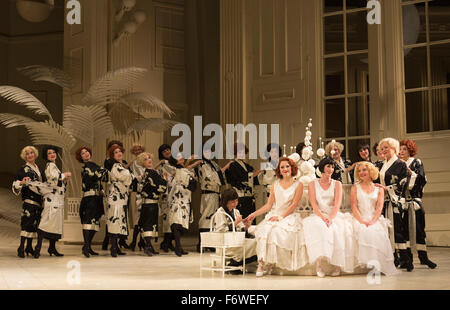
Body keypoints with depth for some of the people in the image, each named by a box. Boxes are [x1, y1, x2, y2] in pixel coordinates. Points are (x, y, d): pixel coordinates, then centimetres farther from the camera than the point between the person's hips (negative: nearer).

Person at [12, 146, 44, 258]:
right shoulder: (23, 169, -2)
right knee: (27, 223, -14)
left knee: (34, 223, 8)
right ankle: (21, 248, -13)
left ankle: (29, 247, 14)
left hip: (38, 200, 7)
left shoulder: (38, 168, 18)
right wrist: (21, 182, -29)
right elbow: (15, 184, -10)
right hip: (29, 199, -7)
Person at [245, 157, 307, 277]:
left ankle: (270, 263, -20)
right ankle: (263, 264, -25)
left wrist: (281, 216, -15)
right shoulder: (275, 185, 17)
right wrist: (253, 214, 2)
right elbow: (269, 205, 13)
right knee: (264, 230, -30)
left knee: (278, 232, -34)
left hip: (289, 217, -3)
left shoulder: (298, 185, 6)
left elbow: (294, 205, -3)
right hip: (273, 216, 3)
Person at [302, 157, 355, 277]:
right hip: (318, 215, -1)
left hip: (335, 215, 1)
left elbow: (337, 204, -2)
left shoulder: (337, 184, 13)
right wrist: (323, 218, -19)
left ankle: (337, 264, -27)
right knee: (318, 227, -35)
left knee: (337, 229, -32)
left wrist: (330, 218, -20)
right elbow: (314, 204, -1)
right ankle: (319, 262, -38)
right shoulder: (313, 184, 11)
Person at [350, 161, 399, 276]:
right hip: (360, 219, 0)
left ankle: (380, 264, -29)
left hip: (375, 219, 1)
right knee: (365, 232, -34)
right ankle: (371, 263, -37)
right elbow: (353, 206, 3)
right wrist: (362, 221, -13)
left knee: (379, 232, -33)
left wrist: (372, 221, -16)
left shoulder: (379, 189, 15)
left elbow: (379, 207, 3)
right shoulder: (355, 187, 14)